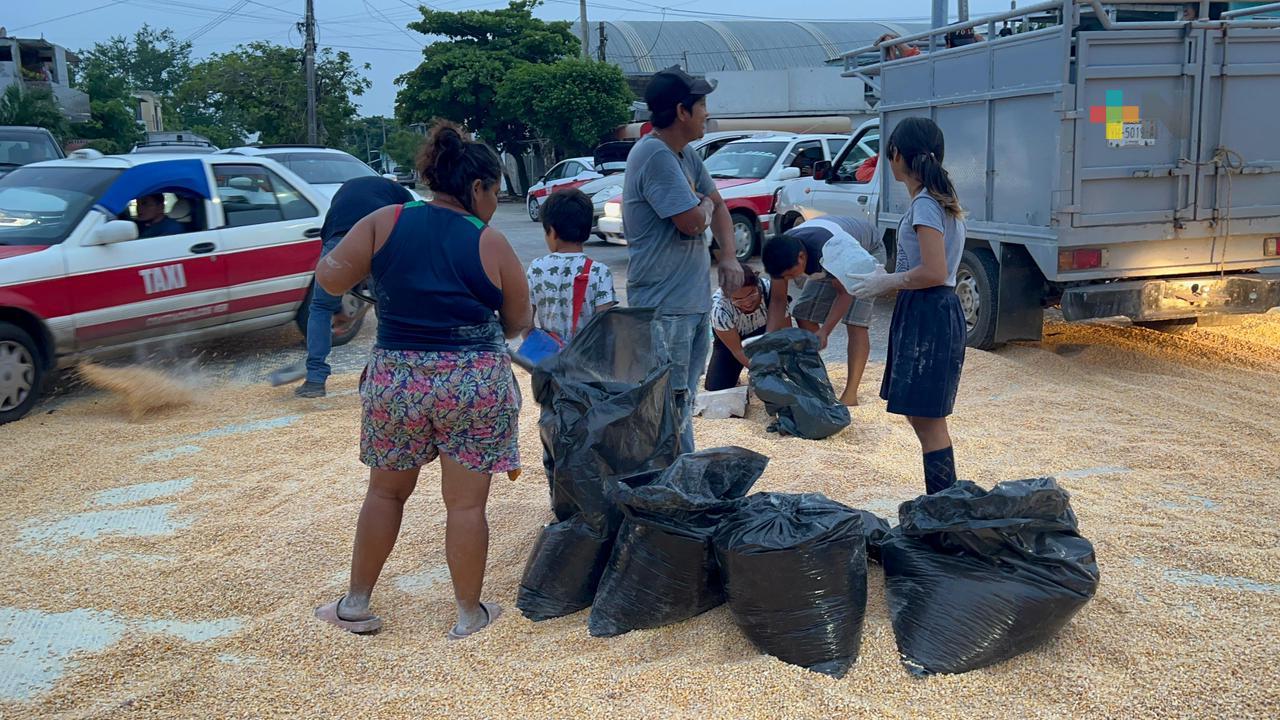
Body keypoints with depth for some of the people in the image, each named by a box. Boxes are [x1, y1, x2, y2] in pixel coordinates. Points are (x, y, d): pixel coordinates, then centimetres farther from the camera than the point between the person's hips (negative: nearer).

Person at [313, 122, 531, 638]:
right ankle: (470, 614, 20)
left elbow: (330, 279, -5)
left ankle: (355, 604, 27)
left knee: (386, 491, 20)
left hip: (396, 378, 3)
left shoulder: (385, 222, -1)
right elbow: (518, 322, 4)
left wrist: (337, 251, 16)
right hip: (475, 382, -2)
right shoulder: (491, 244, -4)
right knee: (466, 503, 7)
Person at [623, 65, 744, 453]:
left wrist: (728, 255, 1)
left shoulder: (685, 155, 12)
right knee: (670, 403, -4)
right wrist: (704, 205, 1)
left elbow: (718, 206, 18)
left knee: (683, 398, 19)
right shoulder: (654, 156, -18)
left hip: (694, 300, 10)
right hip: (664, 306, -10)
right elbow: (692, 222, -23)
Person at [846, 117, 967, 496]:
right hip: (930, 312, 10)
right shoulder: (941, 199, 14)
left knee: (927, 419, -6)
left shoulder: (925, 205, -15)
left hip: (929, 316, -10)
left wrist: (885, 283, -10)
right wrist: (888, 279, 15)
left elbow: (934, 273, -22)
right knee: (922, 416, 15)